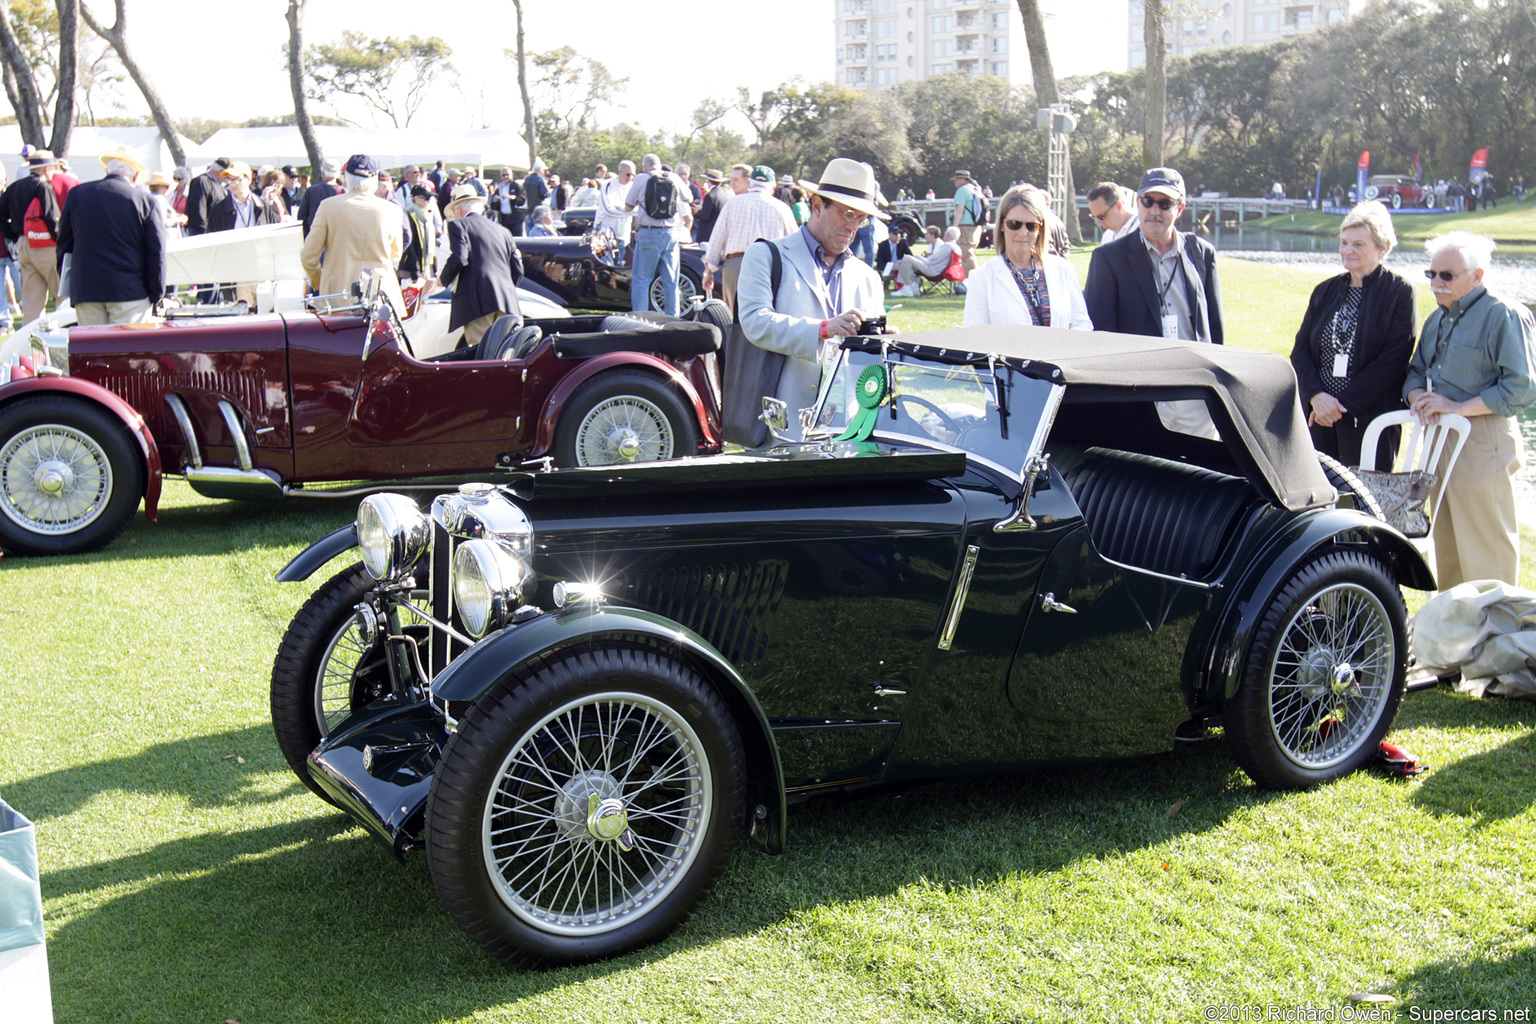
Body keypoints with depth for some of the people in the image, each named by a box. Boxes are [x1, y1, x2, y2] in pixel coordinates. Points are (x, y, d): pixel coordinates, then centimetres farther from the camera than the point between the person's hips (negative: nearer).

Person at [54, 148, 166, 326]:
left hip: (85, 291, 3)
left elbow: (63, 244, 14)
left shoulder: (77, 193, 8)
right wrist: (155, 294, 4)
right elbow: (156, 252, -3)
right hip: (130, 291, -3)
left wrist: (67, 285, 21)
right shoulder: (145, 201, -4)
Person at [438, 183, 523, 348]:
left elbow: (458, 259, -9)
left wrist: (443, 280, 8)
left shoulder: (458, 225, 7)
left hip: (477, 301, -6)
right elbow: (517, 269, 19)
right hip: (507, 302, 6)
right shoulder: (503, 231, 24)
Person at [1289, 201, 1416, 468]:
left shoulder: (1399, 293, -1)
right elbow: (1301, 350, 8)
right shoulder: (1326, 291, 14)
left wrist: (1343, 403, -14)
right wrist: (1317, 396, -10)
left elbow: (1393, 361, -10)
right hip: (1318, 416, 4)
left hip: (1369, 418, -4)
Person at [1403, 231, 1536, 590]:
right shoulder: (1438, 318, 16)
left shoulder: (1505, 316, -10)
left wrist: (1457, 406, -18)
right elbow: (1416, 370, 19)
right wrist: (1420, 397, -5)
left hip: (1484, 443, -8)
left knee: (1486, 541, -4)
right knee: (1446, 539, 14)